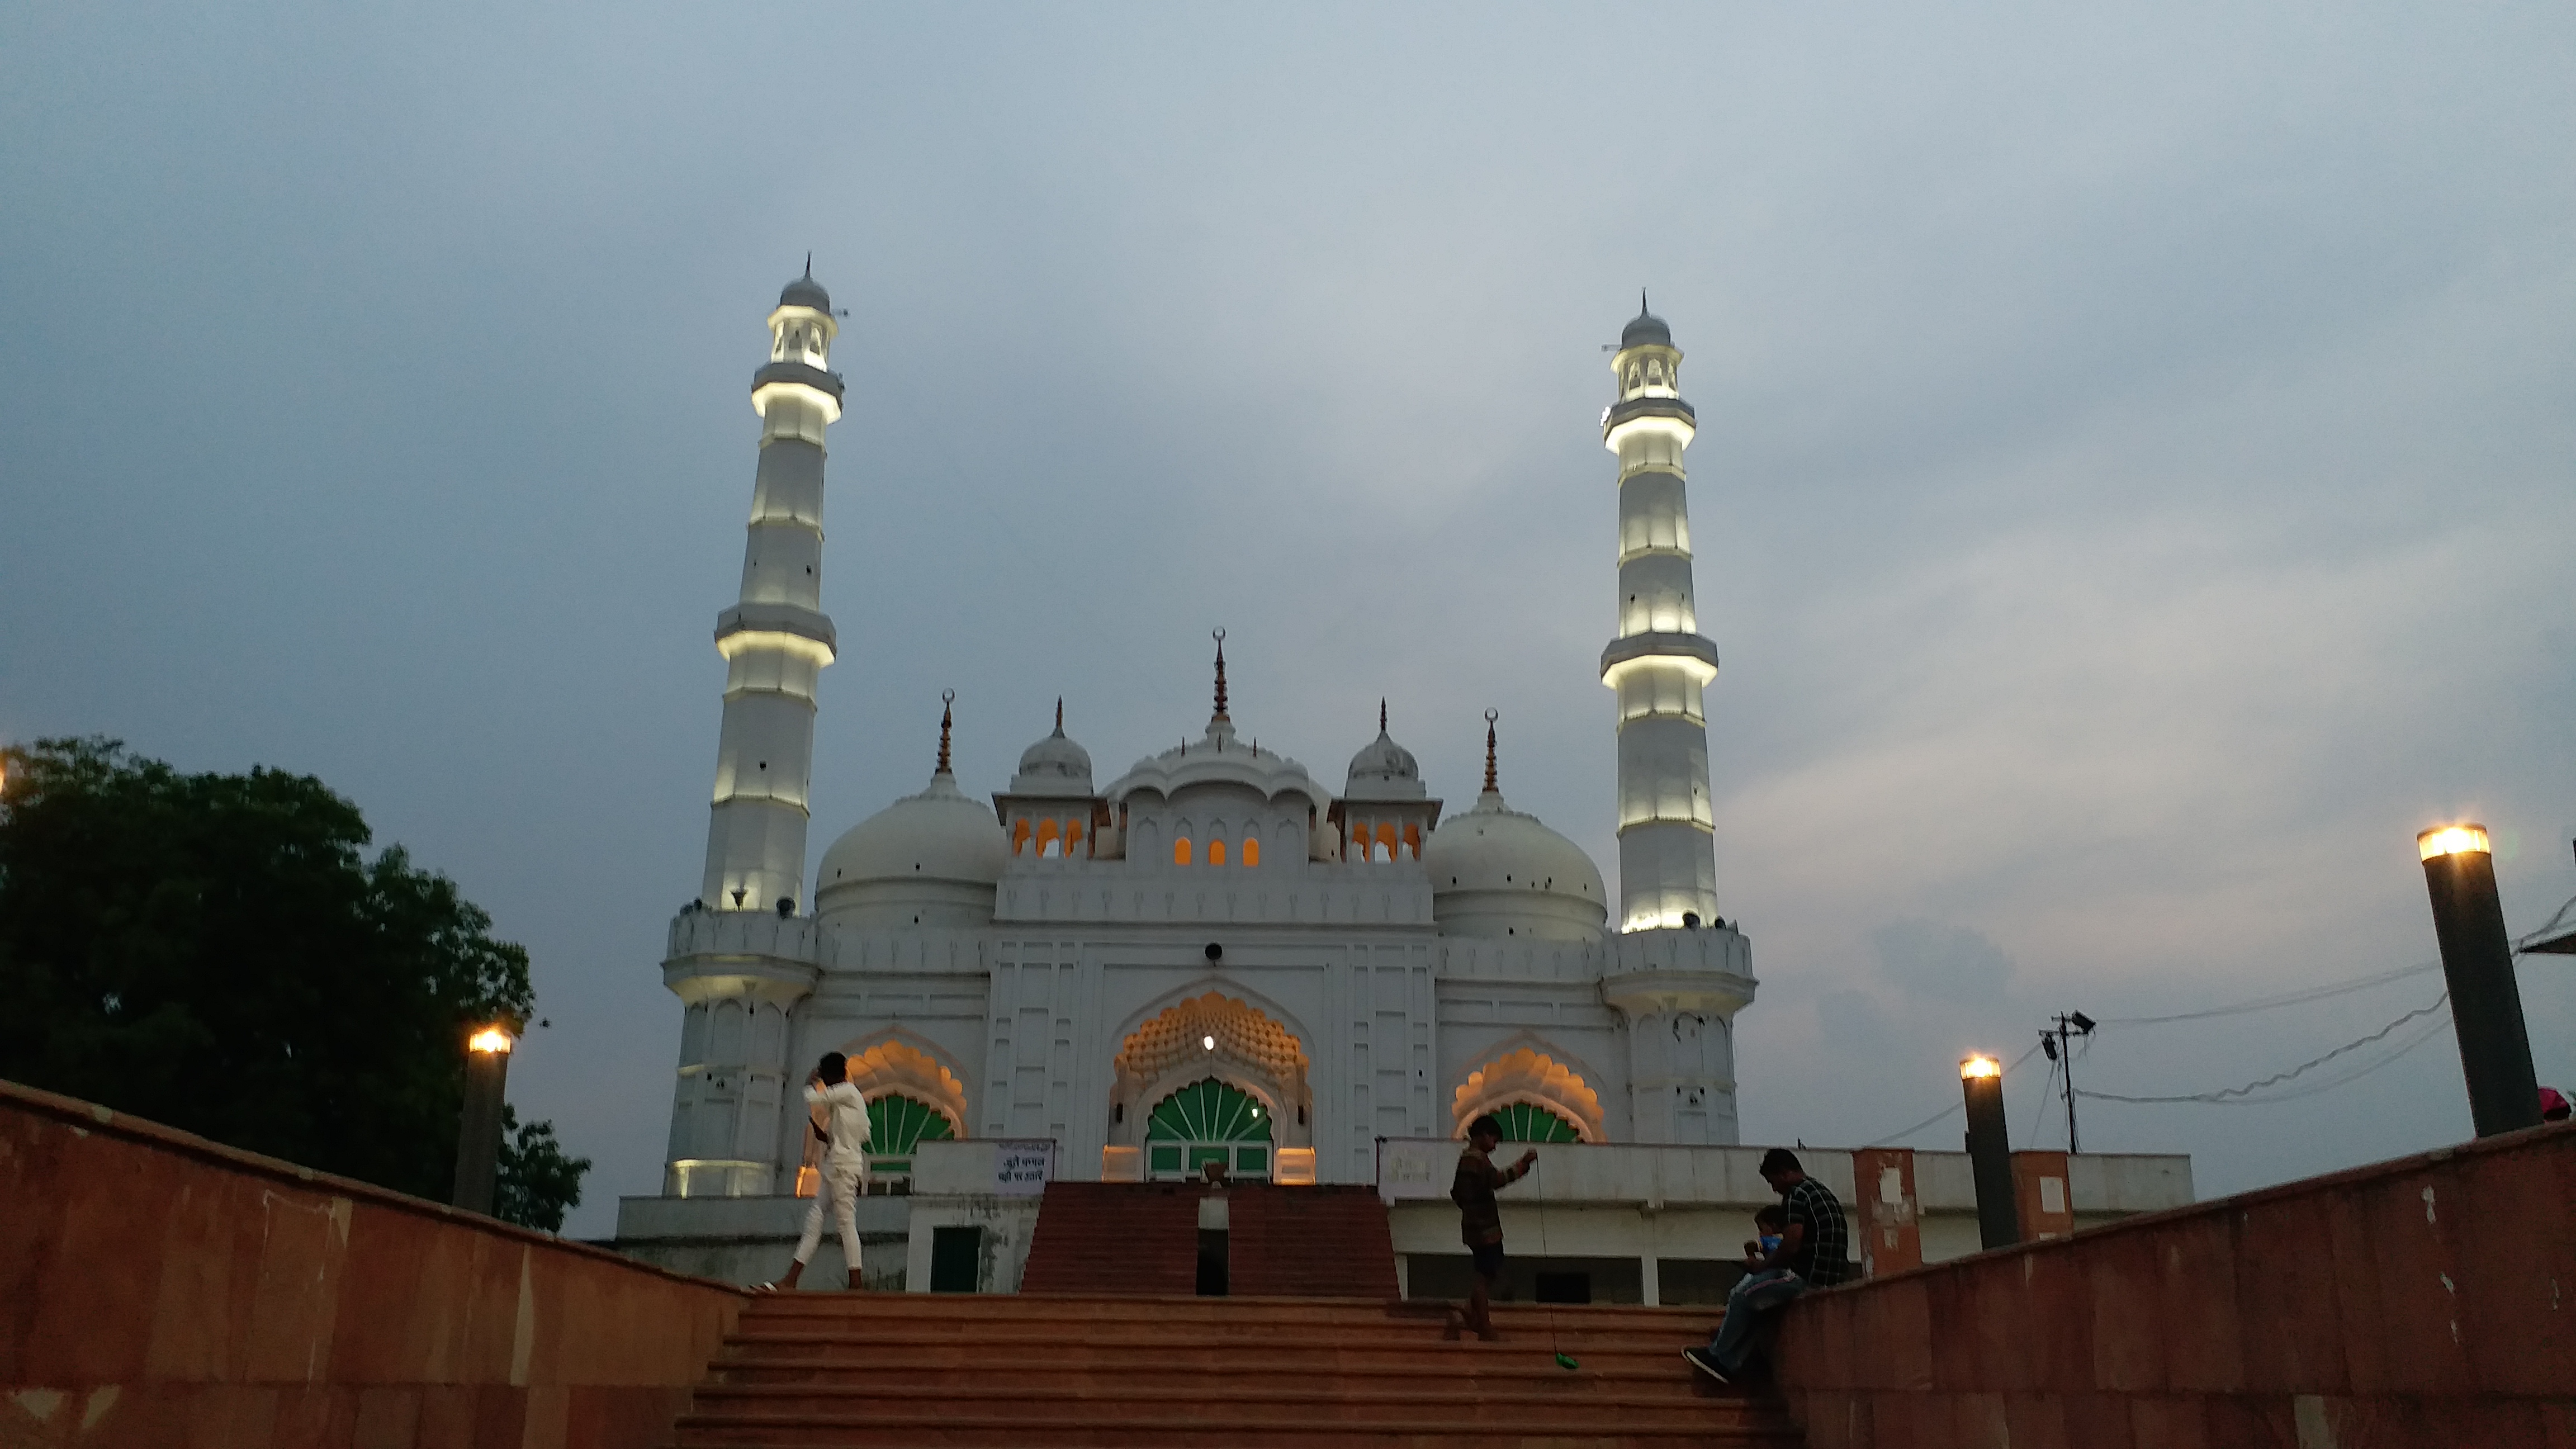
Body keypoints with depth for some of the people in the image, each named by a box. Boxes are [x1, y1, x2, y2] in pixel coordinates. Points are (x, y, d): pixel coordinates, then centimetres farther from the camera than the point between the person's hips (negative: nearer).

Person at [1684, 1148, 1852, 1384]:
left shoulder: (1796, 1195, -10)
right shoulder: (1824, 1192, 20)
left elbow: (1791, 1247, -18)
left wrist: (1762, 1265, -1)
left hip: (1809, 1279, -10)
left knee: (1742, 1296, 4)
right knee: (1756, 1300, 19)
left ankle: (1718, 1355, 15)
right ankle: (1729, 1364, 16)